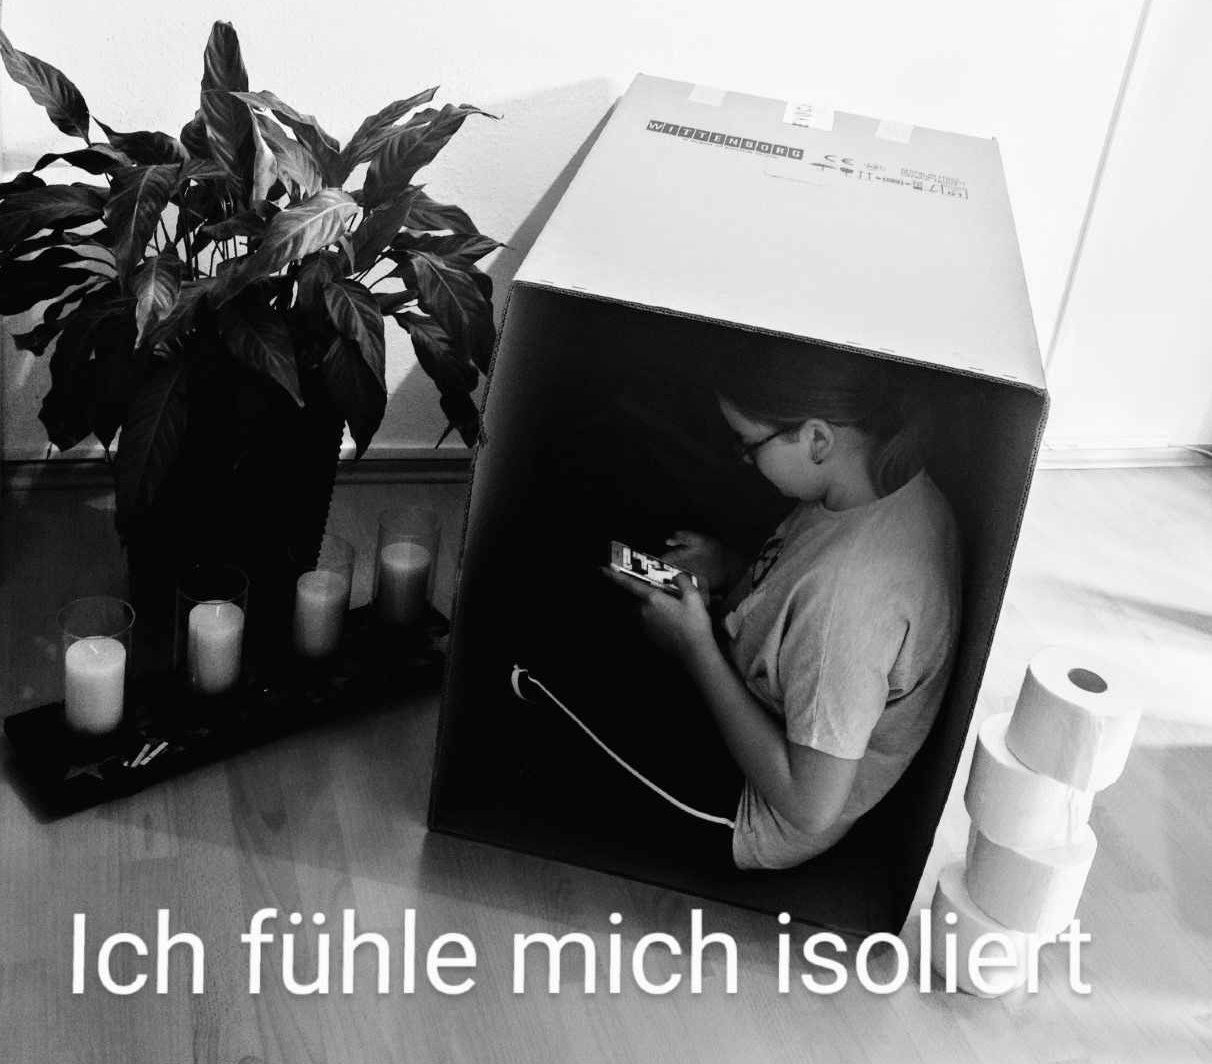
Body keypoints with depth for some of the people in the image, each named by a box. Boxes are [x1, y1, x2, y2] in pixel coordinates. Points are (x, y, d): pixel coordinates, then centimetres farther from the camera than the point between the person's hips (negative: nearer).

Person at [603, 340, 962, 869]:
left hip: (752, 826, -8)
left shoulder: (849, 591, -41)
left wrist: (695, 645, -28)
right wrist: (731, 572, -6)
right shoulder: (894, 478, -11)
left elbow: (812, 807, -33)